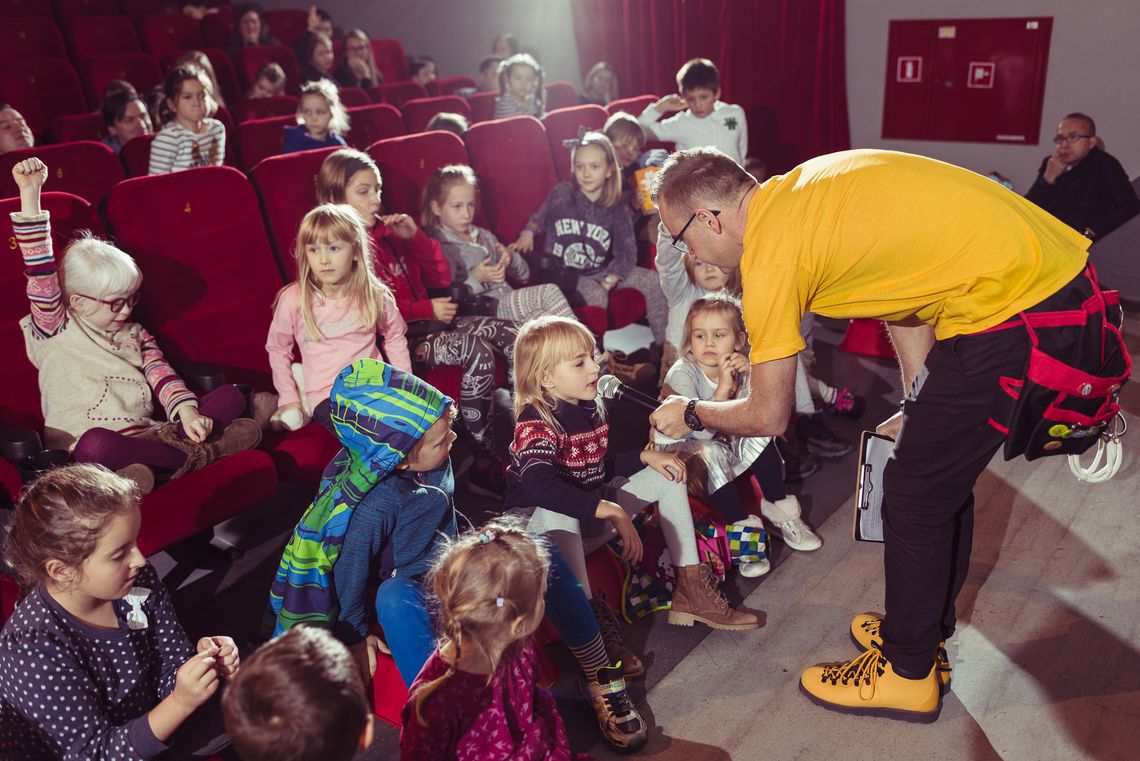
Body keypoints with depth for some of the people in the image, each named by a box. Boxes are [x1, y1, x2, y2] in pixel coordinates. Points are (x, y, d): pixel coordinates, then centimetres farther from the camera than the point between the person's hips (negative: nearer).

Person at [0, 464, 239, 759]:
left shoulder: (138, 581, -15)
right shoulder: (35, 651, -31)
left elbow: (171, 670, -3)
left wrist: (203, 660, -25)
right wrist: (180, 703, -39)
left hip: (152, 731, 6)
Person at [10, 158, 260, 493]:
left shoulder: (135, 334, 23)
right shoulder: (55, 332, 10)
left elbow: (161, 374, 8)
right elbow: (41, 274, -2)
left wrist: (188, 412, -14)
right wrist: (30, 193, -8)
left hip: (145, 436, 5)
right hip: (87, 447, -5)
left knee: (230, 396, -11)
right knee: (98, 444, -42)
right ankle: (204, 452, -23)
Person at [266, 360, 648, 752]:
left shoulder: (435, 461, -11)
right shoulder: (374, 503, -30)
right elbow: (350, 571, -17)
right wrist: (356, 637, -9)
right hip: (413, 588, -5)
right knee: (394, 599, -41)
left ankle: (599, 675, -13)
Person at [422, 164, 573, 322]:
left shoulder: (485, 236, 19)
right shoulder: (436, 248, -2)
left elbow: (523, 275, 21)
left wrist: (511, 259, 1)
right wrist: (476, 280, -20)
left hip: (511, 304, 7)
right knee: (550, 292, -21)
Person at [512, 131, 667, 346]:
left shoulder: (617, 210, -2)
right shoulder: (561, 194, -5)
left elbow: (626, 253, -5)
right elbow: (538, 220, 11)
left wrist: (607, 283, -18)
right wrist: (527, 234, -10)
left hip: (598, 272, 3)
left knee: (654, 281, -8)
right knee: (595, 296, -35)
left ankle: (664, 347, 5)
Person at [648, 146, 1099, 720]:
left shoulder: (769, 254, -14)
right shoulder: (799, 192, 12)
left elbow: (767, 416, -5)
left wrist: (689, 414, 14)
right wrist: (919, 410, 20)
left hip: (1010, 304, -10)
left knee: (916, 495, 4)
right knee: (942, 473, 21)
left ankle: (907, 673, 23)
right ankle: (927, 632, 41)